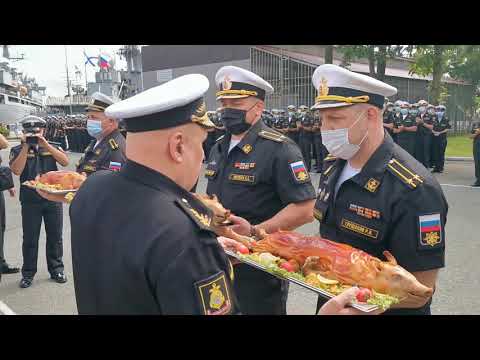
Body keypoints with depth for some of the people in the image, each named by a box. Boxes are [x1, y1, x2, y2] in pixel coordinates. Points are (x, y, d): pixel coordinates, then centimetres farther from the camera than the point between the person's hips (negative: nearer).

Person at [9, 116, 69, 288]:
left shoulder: (52, 146, 6)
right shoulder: (17, 150, 3)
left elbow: (65, 162, -11)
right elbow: (16, 170, -14)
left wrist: (45, 144, -16)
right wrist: (26, 146, -15)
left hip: (53, 198, 1)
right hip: (30, 201, -1)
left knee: (55, 237, 10)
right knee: (30, 238, 6)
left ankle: (56, 269, 24)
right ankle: (28, 273, 21)